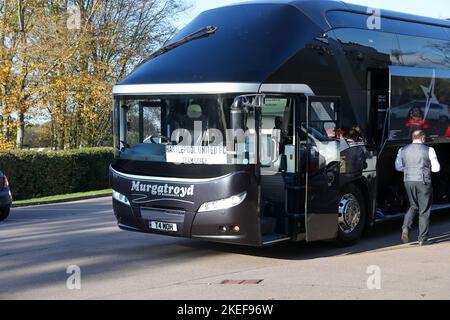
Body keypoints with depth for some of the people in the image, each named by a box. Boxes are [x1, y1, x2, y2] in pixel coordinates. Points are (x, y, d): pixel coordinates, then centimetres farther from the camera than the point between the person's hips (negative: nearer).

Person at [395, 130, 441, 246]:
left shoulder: (403, 150, 4)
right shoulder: (429, 150, -6)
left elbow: (398, 167, 11)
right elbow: (436, 168, -4)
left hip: (408, 181, 4)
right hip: (423, 182, -4)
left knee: (413, 206, 23)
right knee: (424, 211, 6)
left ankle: (406, 227, 0)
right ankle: (422, 239, 8)